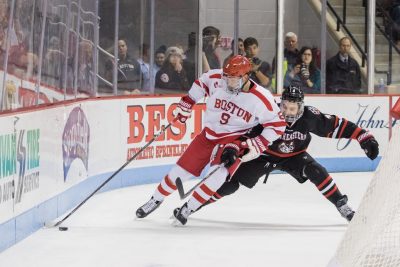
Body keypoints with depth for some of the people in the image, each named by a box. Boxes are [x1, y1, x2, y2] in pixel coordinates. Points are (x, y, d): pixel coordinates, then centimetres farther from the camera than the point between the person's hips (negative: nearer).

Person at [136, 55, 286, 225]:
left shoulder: (262, 99, -22)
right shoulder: (217, 79, -15)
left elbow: (277, 125, -13)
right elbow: (202, 82, 9)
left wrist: (258, 145, -19)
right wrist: (187, 102, 9)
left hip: (235, 138, -3)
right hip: (209, 133, 3)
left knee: (219, 172, -29)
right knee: (182, 170, 4)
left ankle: (189, 208, -14)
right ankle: (156, 200, 27)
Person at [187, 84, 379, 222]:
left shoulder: (309, 116, -27)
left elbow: (338, 126, -21)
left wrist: (365, 138, -25)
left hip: (294, 156, 1)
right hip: (266, 154, -1)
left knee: (315, 171, -27)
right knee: (233, 180, -9)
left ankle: (342, 206, -16)